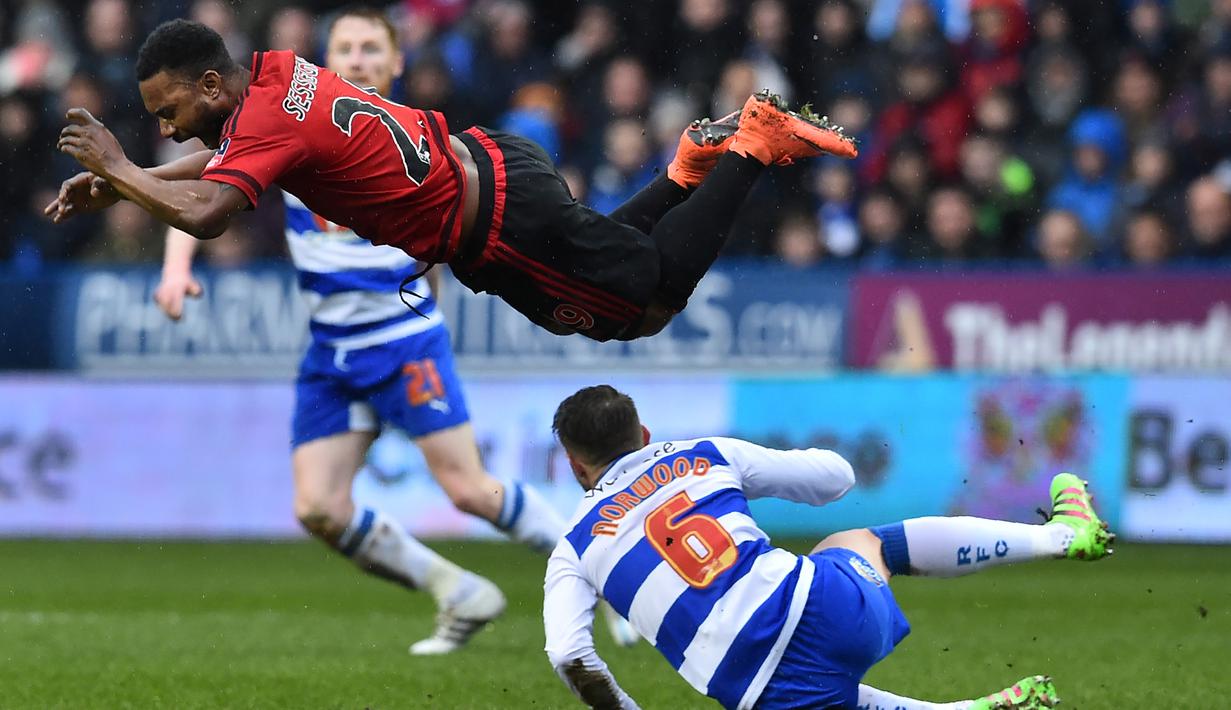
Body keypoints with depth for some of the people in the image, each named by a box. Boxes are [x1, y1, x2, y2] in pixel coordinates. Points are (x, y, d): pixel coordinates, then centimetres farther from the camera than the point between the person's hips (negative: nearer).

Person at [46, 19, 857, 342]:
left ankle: (751, 146, 10)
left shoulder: (271, 114, -27)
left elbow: (203, 212, -41)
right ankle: (690, 166, 29)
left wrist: (119, 168, -25)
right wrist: (111, 185, 5)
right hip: (485, 166, 8)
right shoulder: (271, 71, -2)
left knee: (651, 298, 6)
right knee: (589, 297, 28)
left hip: (503, 219, -8)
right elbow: (225, 157, 16)